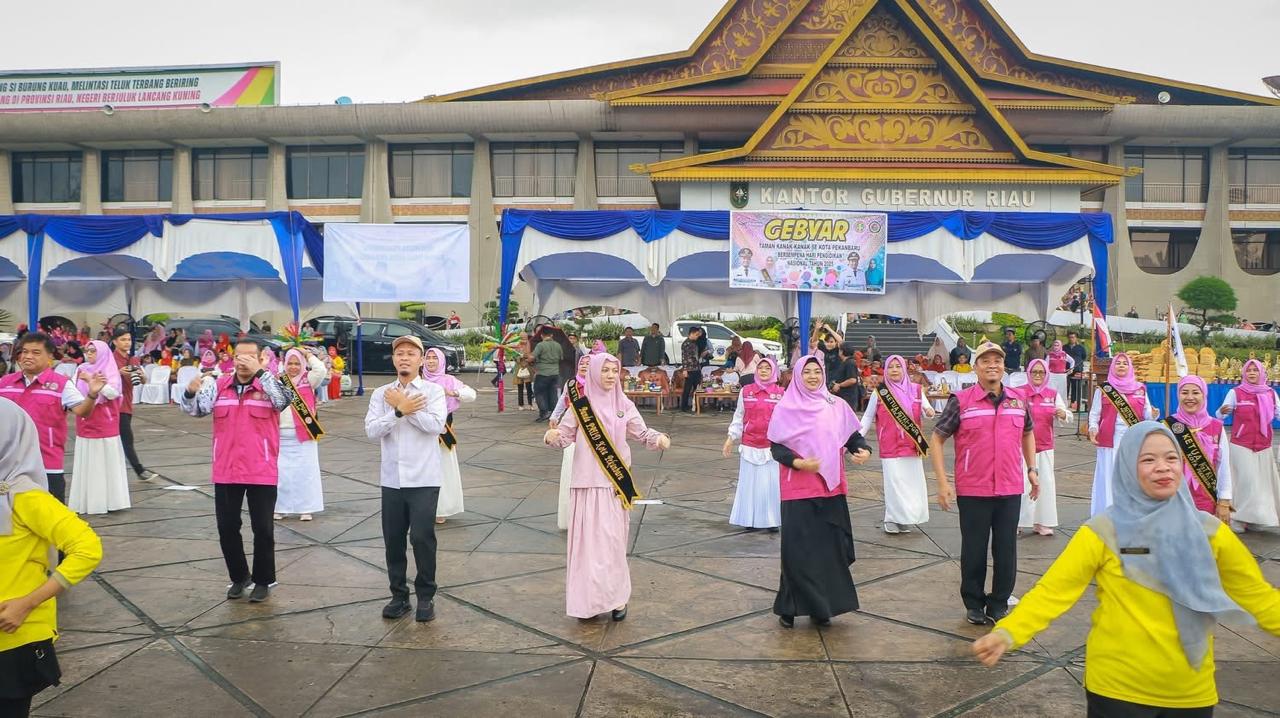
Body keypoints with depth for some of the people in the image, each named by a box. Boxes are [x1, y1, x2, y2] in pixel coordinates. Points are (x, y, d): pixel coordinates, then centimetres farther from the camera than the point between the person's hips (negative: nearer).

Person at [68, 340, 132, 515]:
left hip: (105, 426, -4)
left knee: (107, 463, 1)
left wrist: (91, 380, -21)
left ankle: (110, 500, 7)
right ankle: (87, 501, 12)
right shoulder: (82, 370, 7)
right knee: (87, 465, 6)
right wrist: (93, 383, -13)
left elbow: (112, 393, -18)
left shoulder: (111, 372, -4)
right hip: (85, 426, 4)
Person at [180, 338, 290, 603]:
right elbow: (197, 410, -5)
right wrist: (191, 392, -27)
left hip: (262, 472, -3)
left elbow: (283, 401, -24)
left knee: (263, 529, 5)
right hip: (226, 472, 3)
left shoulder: (269, 385, -5)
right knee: (227, 528, 12)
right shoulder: (219, 385, 3)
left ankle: (263, 580, 22)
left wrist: (259, 372, -31)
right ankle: (239, 577, 31)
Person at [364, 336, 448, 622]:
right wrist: (400, 410, -16)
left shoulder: (433, 390, -1)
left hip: (424, 479, -3)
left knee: (422, 537, -5)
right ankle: (399, 596, 23)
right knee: (393, 539, 8)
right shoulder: (381, 394, 7)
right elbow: (372, 430, -5)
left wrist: (402, 406, -12)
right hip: (392, 479, 3)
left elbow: (436, 424, -17)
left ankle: (426, 597, 12)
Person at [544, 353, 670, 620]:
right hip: (586, 481, -1)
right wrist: (552, 437, -23)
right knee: (587, 538, 0)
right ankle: (588, 598, 10)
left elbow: (642, 432, 6)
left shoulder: (624, 405, 4)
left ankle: (616, 596, 14)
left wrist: (659, 438, -15)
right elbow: (565, 435, -1)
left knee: (612, 539, 2)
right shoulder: (581, 404, -2)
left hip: (615, 483, 1)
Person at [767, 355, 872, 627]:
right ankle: (791, 607, 10)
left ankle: (822, 606, 17)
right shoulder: (786, 407, 0)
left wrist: (864, 450, -12)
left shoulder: (837, 406, 7)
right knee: (797, 548, -3)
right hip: (798, 489, -3)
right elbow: (775, 446, -2)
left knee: (830, 546, 4)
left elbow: (853, 436, 9)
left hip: (831, 487, 3)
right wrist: (797, 462, -18)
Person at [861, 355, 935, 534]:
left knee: (912, 482, 4)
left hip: (912, 446, 2)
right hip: (890, 447, -2)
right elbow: (868, 418, 5)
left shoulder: (916, 390, 5)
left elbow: (926, 411, 2)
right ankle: (892, 520, 6)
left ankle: (905, 519, 17)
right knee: (894, 482, -6)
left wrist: (929, 412, -22)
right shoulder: (879, 392, 0)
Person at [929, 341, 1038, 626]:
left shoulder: (1018, 400, 4)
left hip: (1010, 489, 3)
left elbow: (1028, 433, 23)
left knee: (1006, 549, 9)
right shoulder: (961, 401, -8)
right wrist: (942, 482, -8)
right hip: (972, 491, -3)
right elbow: (936, 439, -4)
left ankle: (999, 603, 24)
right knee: (974, 550, 8)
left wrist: (1032, 469, 15)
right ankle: (974, 604, 24)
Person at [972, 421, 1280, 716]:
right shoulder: (1103, 533, -12)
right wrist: (1006, 634, -31)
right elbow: (1053, 591, -16)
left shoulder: (1209, 531, -2)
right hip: (1116, 688, -3)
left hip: (1192, 693, 3)